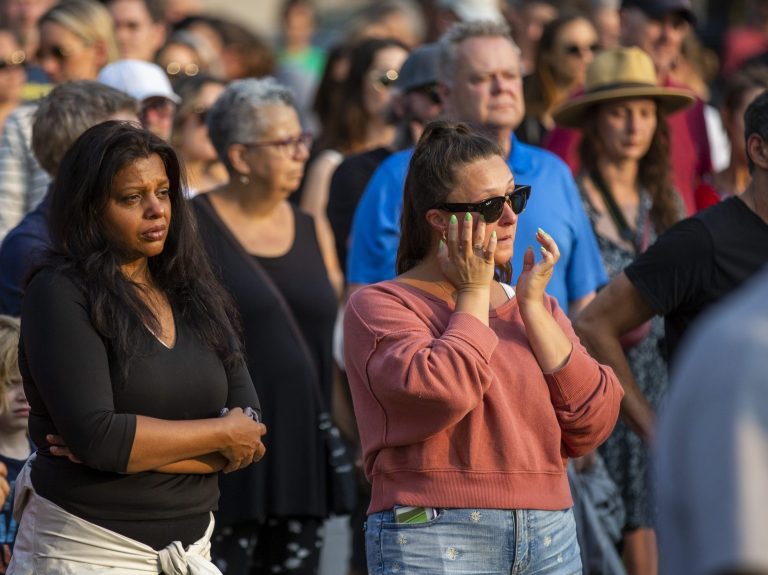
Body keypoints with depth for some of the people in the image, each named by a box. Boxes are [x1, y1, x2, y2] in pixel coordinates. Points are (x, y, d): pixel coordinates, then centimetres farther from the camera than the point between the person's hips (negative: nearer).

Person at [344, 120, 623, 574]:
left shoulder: (537, 308, 17)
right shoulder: (380, 304, 1)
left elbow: (593, 425, 3)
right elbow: (440, 392, -19)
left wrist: (532, 307, 0)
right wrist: (474, 294, -3)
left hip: (550, 537, 5)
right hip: (436, 538, -5)